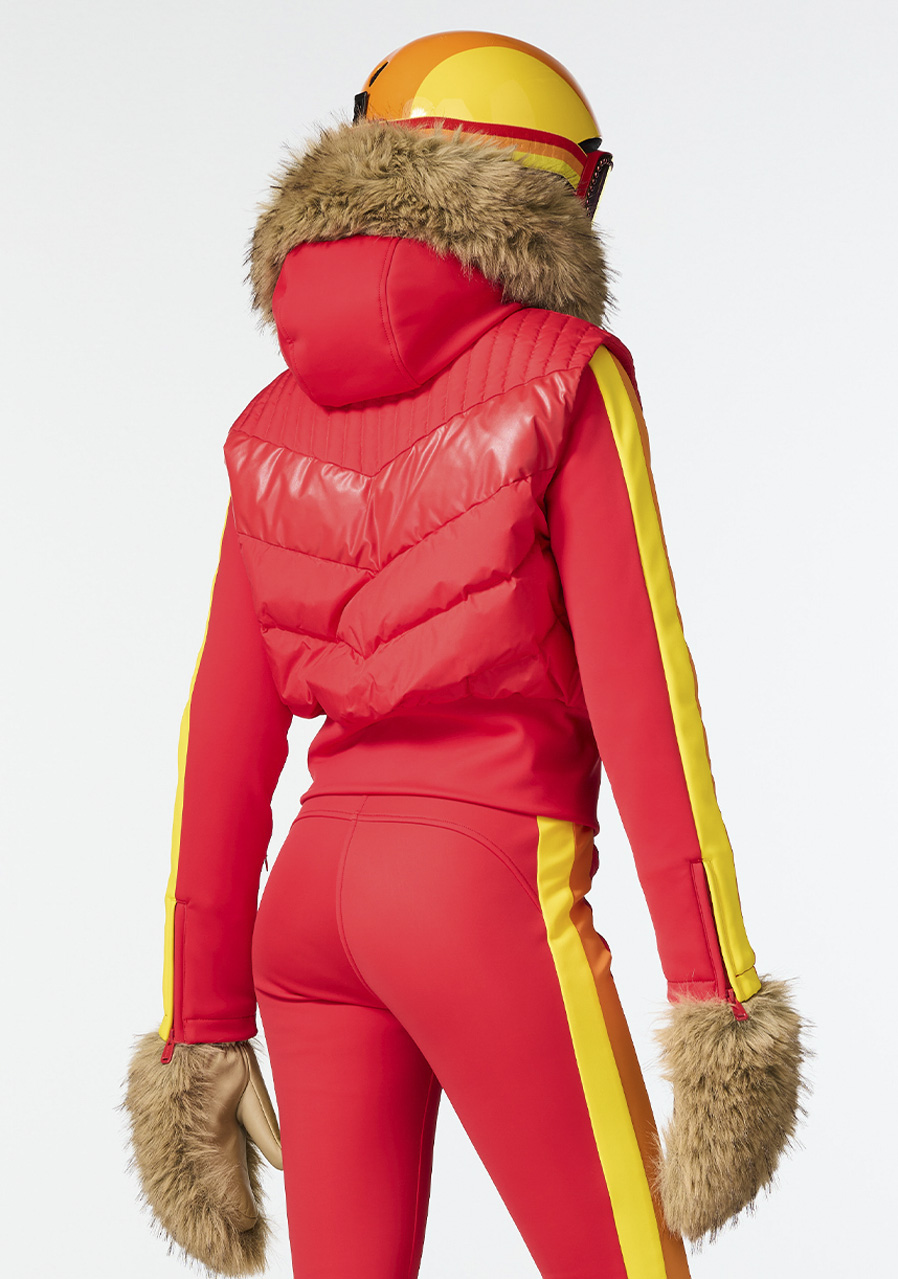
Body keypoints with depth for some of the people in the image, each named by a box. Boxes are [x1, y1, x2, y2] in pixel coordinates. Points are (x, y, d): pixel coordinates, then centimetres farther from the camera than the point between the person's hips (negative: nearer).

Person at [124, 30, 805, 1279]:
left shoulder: (282, 425, 12)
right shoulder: (568, 378, -4)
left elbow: (225, 742, 10)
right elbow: (637, 682, -12)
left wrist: (203, 1026, 12)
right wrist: (714, 987, -12)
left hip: (316, 899, 6)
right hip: (488, 896, -6)